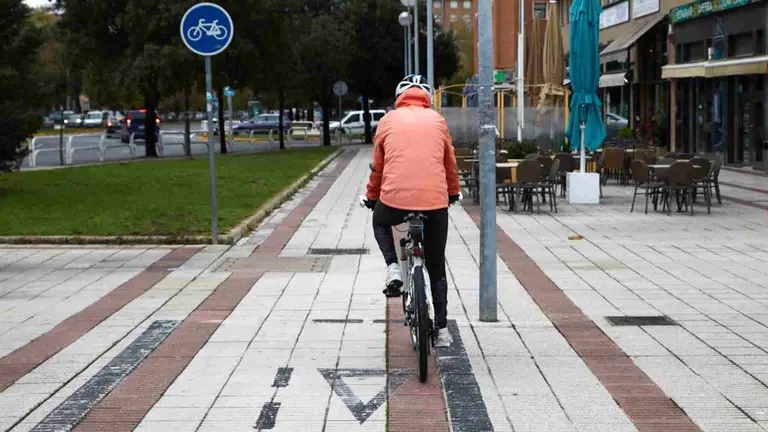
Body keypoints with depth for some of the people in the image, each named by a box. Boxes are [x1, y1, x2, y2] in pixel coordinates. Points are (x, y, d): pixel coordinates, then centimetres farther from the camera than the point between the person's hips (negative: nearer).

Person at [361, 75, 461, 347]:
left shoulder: (388, 121, 12)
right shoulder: (437, 120, 14)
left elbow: (377, 166, 18)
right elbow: (450, 162, 24)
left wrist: (371, 196, 34)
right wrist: (454, 192, 41)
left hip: (394, 198, -1)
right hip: (435, 201, 1)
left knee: (380, 223, 35)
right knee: (437, 268, 16)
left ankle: (393, 269, 10)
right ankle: (442, 331, 18)